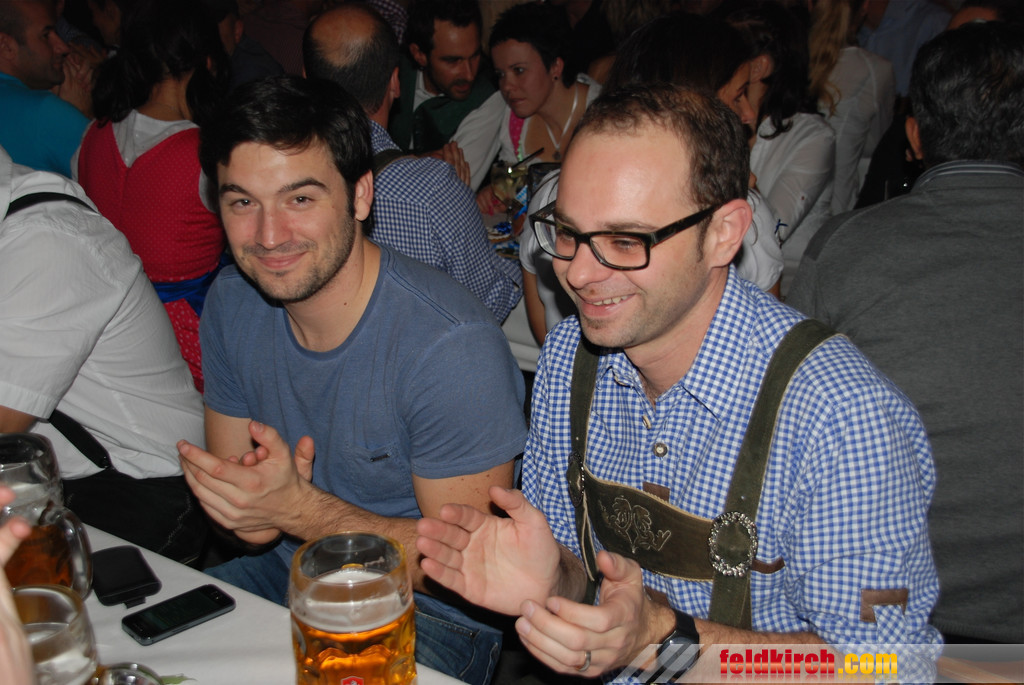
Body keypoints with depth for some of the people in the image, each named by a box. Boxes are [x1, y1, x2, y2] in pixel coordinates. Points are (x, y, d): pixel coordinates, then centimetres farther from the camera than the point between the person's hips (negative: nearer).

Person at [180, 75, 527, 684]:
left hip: (430, 615, -5)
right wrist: (259, 508, -23)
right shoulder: (233, 302, -5)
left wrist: (302, 510, -29)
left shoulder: (452, 343, -27)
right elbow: (231, 500, 2)